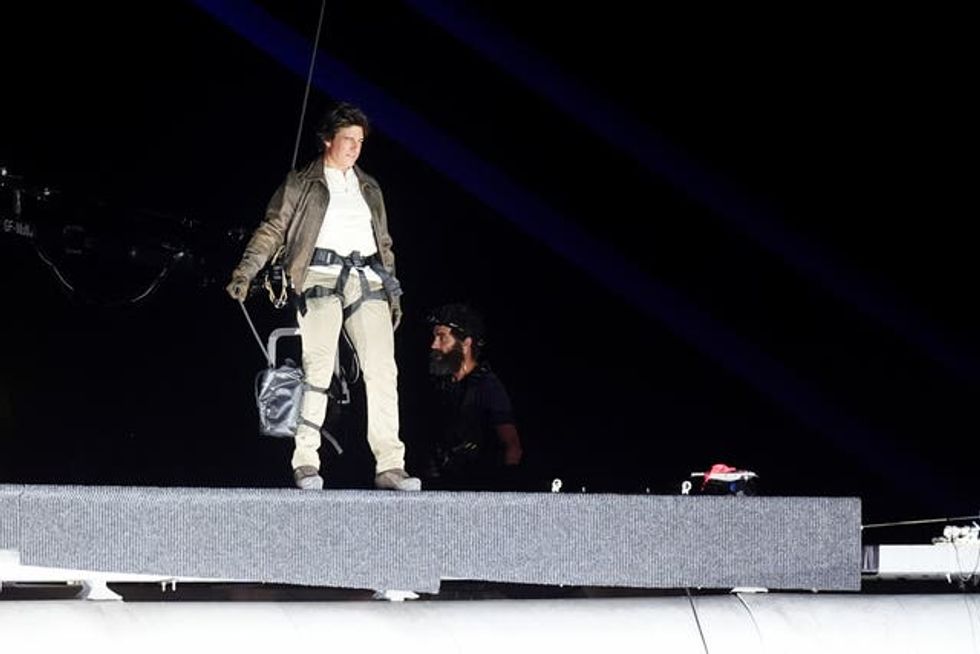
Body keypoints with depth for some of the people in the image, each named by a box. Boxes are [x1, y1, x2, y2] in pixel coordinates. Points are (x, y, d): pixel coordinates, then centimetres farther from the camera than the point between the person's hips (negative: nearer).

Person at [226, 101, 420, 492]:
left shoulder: (369, 189, 25)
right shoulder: (301, 185, 11)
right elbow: (273, 229, 3)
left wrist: (394, 292, 20)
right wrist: (245, 271, -10)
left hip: (368, 281, 4)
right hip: (320, 279, -4)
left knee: (383, 370, -8)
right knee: (317, 368, -15)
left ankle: (389, 466, -10)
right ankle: (306, 463, -12)